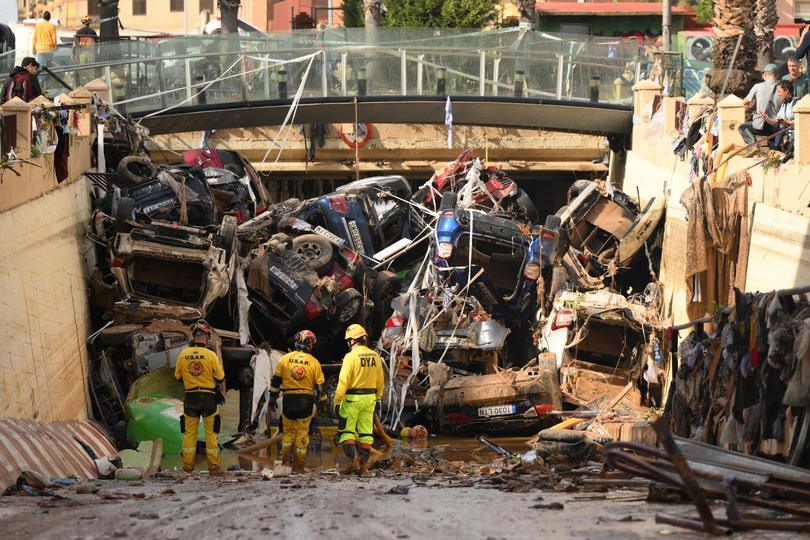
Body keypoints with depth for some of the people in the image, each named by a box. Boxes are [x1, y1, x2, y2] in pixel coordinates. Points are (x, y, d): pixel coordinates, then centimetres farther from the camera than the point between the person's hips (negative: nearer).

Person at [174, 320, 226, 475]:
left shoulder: (183, 354, -3)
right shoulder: (211, 355, -12)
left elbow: (178, 376, 7)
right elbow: (220, 378, -6)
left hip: (190, 398, 2)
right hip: (208, 397, -2)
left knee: (189, 432, 10)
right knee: (211, 432, 5)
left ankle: (187, 466, 10)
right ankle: (213, 467, 5)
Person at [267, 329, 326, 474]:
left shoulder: (285, 359, -1)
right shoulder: (314, 362, -2)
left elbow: (276, 380, 2)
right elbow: (320, 385, 1)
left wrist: (273, 397, 11)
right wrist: (322, 402, 13)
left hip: (289, 400, 1)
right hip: (306, 401, -1)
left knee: (288, 431, 13)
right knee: (302, 433, 6)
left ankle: (284, 461, 8)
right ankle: (298, 466, 7)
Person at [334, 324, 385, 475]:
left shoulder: (350, 356, -14)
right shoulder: (375, 356, 5)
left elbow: (343, 381, -17)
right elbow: (380, 381, 12)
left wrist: (337, 401, -12)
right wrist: (378, 400, 21)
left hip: (352, 398, -5)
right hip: (370, 398, 5)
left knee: (346, 430, 2)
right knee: (366, 431, 10)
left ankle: (353, 459, -14)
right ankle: (364, 464, 11)